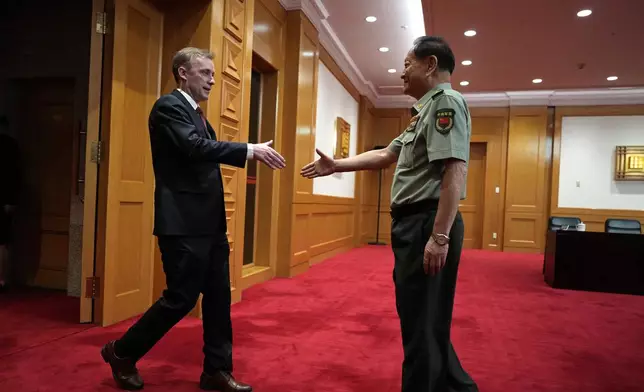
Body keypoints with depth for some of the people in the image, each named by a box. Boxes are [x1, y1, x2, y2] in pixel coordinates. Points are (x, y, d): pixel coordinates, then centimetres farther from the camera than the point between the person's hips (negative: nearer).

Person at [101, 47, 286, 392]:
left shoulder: (197, 115, 19)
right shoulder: (169, 106, -9)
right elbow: (195, 147, -25)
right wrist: (251, 150, -27)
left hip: (208, 223, 9)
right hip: (183, 224, -9)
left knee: (218, 296, 10)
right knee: (181, 298, -1)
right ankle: (122, 353, 22)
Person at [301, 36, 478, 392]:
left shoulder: (446, 101, -10)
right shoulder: (428, 109, 22)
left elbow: (454, 169, -22)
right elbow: (386, 155, 26)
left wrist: (440, 236, -27)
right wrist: (336, 166, 24)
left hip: (428, 224, -10)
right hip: (413, 223, 11)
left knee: (422, 322, 0)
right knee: (421, 318, 19)